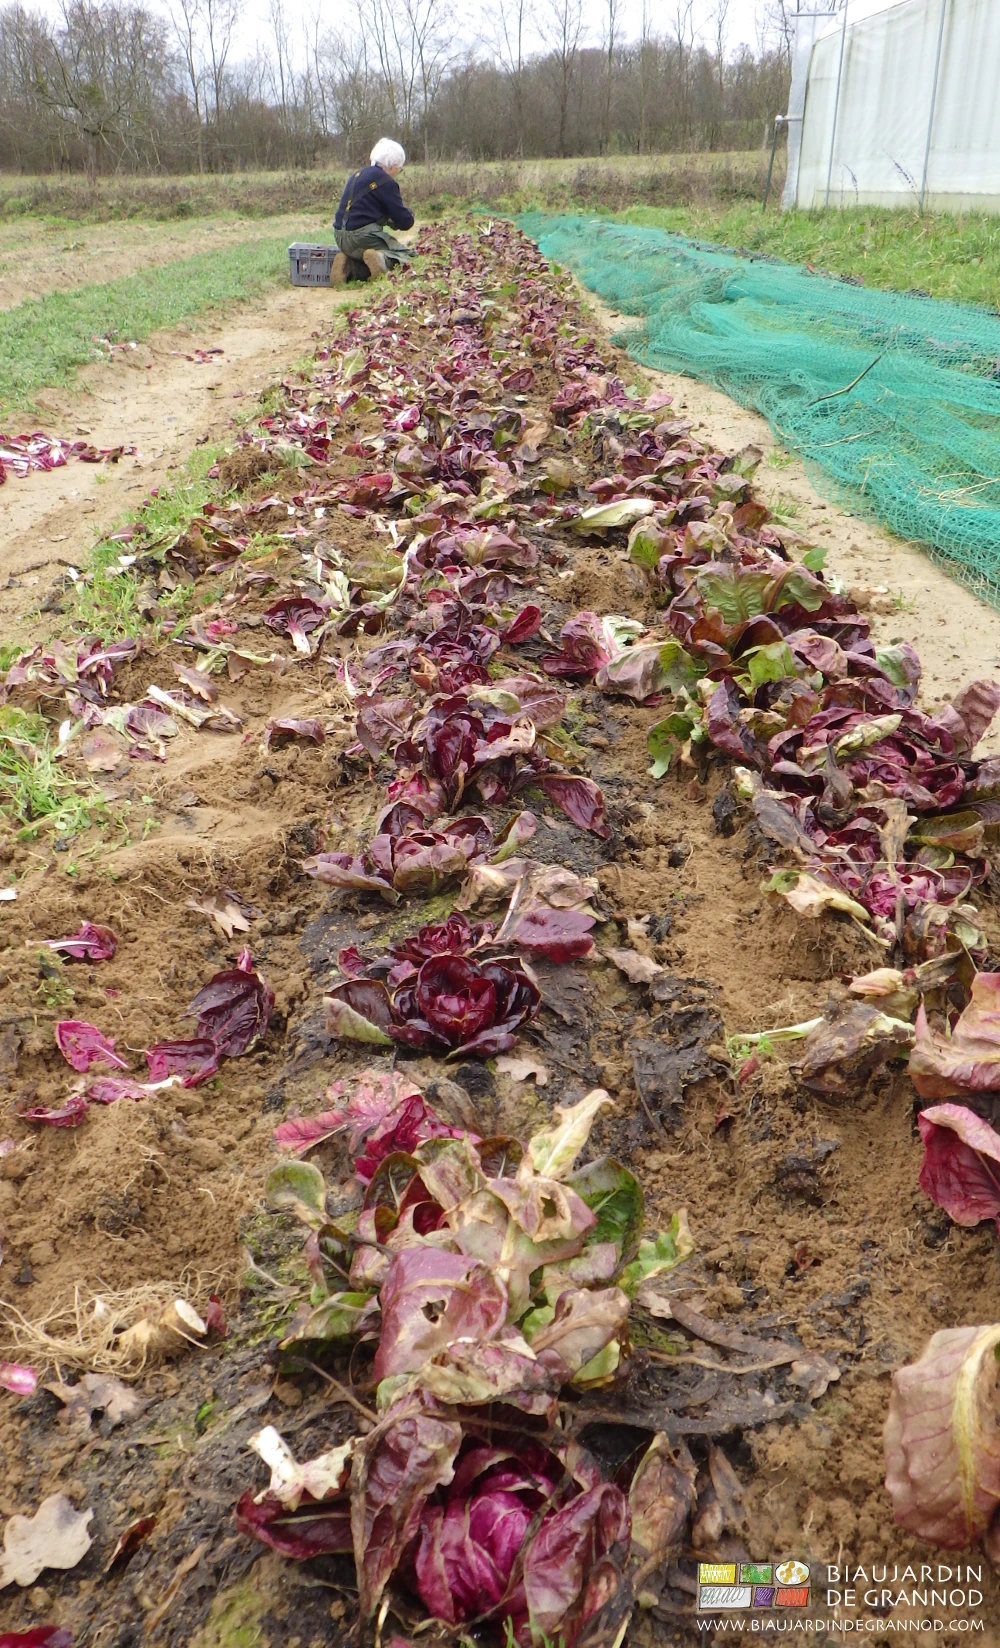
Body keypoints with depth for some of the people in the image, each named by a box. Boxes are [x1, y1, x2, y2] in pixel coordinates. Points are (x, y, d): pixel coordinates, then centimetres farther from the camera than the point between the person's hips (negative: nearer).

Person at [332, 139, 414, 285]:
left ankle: (346, 261, 1)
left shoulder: (357, 174, 18)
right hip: (363, 237, -8)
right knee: (402, 254, 6)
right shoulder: (386, 183, -7)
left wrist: (387, 217, 18)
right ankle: (382, 259, -24)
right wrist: (408, 213, 17)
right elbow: (405, 222, -6)